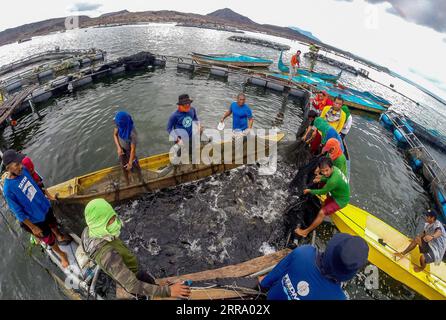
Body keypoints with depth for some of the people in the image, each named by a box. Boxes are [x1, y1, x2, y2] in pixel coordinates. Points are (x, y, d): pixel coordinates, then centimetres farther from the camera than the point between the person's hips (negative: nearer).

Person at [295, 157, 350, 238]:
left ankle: (306, 232, -5)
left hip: (341, 200, -9)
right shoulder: (334, 168, -15)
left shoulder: (333, 180, -40)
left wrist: (310, 191, -10)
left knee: (322, 213, -14)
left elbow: (323, 192, -23)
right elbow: (328, 179, 9)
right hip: (337, 193, 9)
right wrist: (321, 179, -9)